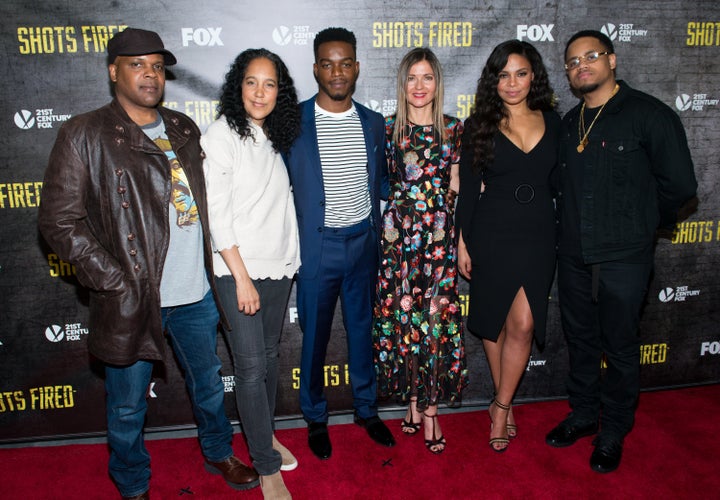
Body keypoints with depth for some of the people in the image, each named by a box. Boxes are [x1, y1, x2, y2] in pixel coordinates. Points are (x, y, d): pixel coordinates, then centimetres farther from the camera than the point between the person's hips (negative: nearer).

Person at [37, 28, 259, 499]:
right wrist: (115, 282, -14)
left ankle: (219, 453, 46)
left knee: (208, 381, 22)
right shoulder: (84, 135, -8)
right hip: (133, 299, -4)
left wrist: (214, 270, 8)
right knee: (128, 406, 13)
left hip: (196, 292, 5)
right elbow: (59, 221, -10)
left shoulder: (184, 129, 8)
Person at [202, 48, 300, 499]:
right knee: (250, 366, -1)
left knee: (270, 356, 16)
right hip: (238, 270, -6)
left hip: (278, 266, 6)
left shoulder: (274, 138, 10)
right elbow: (216, 212, -13)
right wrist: (242, 278, -15)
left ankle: (266, 434, 36)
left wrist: (291, 258, 8)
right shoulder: (222, 135, -9)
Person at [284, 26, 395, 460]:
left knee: (362, 328, 16)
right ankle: (316, 417, 30)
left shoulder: (373, 123, 5)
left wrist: (382, 219, 4)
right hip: (316, 245, -3)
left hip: (364, 241, 3)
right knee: (315, 335, 10)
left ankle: (367, 409, 35)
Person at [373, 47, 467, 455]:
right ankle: (415, 403, 21)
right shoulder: (388, 128, 5)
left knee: (436, 318, -1)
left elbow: (455, 185, 10)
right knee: (402, 316, 4)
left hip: (440, 235, 0)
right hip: (399, 233, 0)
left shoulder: (454, 129, 6)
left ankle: (429, 409, 14)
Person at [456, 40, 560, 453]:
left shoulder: (552, 122, 6)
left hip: (538, 235, 1)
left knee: (522, 324, -5)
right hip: (491, 233, -1)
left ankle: (501, 406, 12)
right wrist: (463, 242, -2)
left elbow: (557, 181, 10)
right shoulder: (480, 125, -1)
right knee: (494, 320, 9)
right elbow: (469, 187, 0)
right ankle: (505, 401, 28)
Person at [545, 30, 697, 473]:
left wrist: (644, 222, 2)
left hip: (624, 257, -5)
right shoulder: (569, 123, 9)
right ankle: (584, 414, 37)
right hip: (574, 254, 5)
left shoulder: (649, 114, -10)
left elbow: (679, 185, -11)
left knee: (620, 348, 9)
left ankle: (613, 432, 28)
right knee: (581, 340, 17)